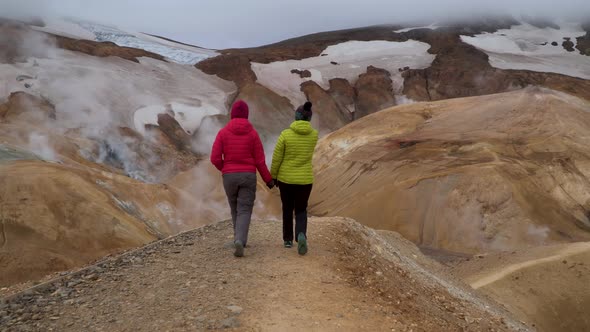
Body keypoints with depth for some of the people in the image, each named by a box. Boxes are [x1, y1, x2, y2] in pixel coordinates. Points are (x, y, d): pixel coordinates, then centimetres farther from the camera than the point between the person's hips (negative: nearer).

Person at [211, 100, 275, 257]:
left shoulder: (223, 132, -3)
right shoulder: (253, 133, -3)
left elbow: (215, 158, -6)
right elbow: (259, 161, -3)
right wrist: (268, 180, 10)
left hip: (229, 177, 1)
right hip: (248, 176, -1)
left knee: (236, 208, 22)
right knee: (244, 211, -2)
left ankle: (241, 240, 33)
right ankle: (239, 241, -26)